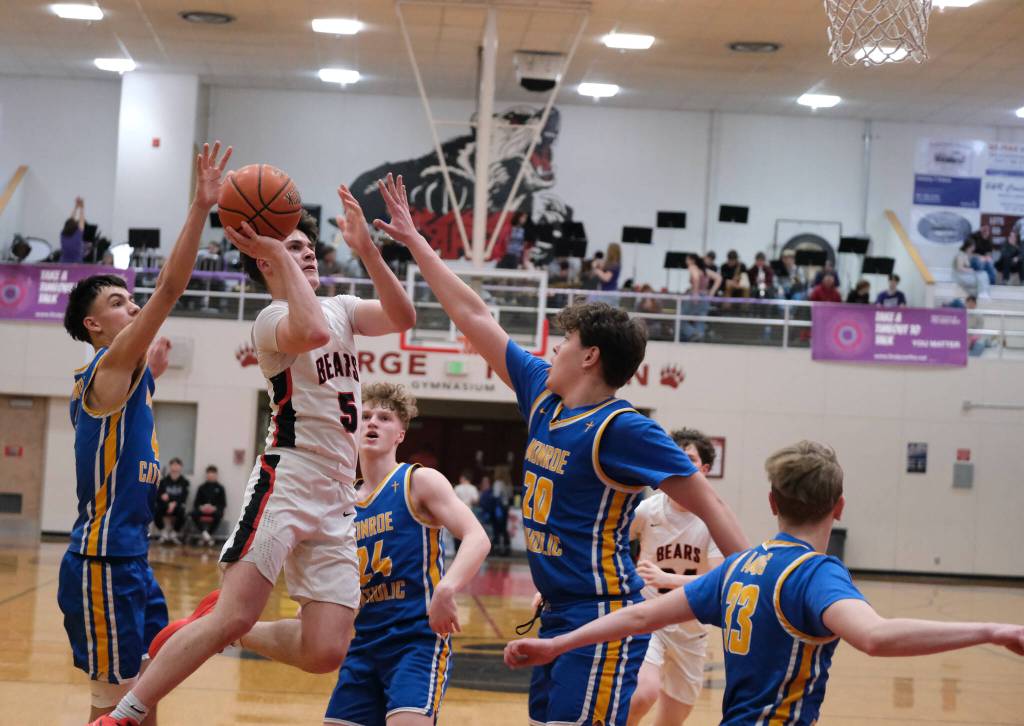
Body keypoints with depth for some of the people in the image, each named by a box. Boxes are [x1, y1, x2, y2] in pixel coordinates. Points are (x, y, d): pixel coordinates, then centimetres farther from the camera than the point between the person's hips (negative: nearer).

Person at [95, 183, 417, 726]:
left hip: (337, 498, 7)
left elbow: (402, 317, 1)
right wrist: (280, 258, -19)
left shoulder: (340, 308, 18)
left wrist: (365, 248, -8)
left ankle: (228, 632, 20)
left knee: (324, 652, -4)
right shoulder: (272, 318, -4)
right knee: (234, 616, -19)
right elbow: (312, 331, -28)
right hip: (288, 478, -7)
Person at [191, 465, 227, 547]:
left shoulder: (220, 488, 11)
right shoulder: (202, 487, 15)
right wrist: (201, 507, -13)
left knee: (218, 514, -37)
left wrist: (215, 508, -15)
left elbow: (223, 504, 5)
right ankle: (203, 532, -37)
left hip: (214, 510, -1)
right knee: (194, 513, -32)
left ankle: (209, 534, -32)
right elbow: (196, 502, 10)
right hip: (202, 510, 1)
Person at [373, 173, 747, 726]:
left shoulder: (622, 429, -14)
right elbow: (474, 318, 16)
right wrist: (413, 240, 21)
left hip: (602, 618, -9)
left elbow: (709, 507, -14)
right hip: (557, 616, 9)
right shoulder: (544, 396, 9)